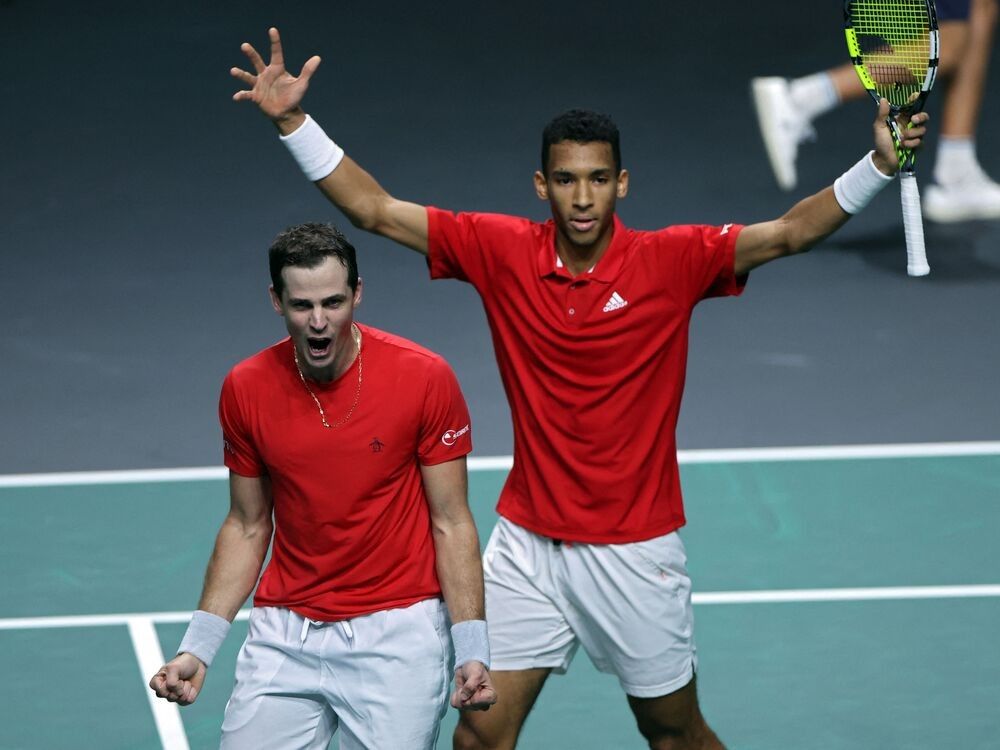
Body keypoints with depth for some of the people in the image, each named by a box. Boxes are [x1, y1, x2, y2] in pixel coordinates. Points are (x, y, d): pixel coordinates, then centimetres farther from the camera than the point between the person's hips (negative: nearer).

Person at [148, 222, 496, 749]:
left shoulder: (424, 378, -10)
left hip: (397, 630, -2)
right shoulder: (244, 389, -2)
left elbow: (450, 524, -4)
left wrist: (472, 650, -11)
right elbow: (246, 527, 9)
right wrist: (197, 647, 2)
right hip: (283, 635, 3)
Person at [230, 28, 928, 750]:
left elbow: (789, 231, -16)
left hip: (636, 548, -1)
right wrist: (294, 119, -11)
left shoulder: (672, 260, -9)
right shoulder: (501, 250, -4)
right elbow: (375, 210, -3)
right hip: (528, 546, 2)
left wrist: (879, 166, -31)